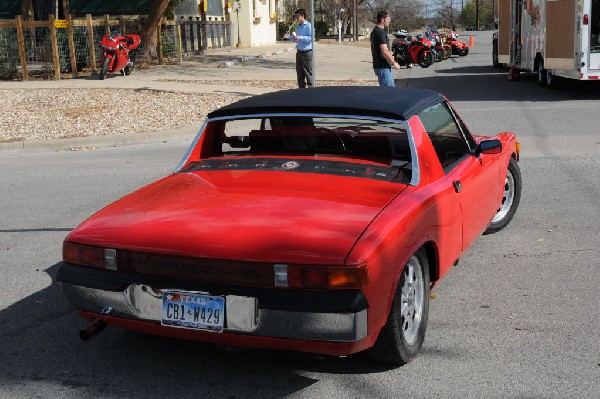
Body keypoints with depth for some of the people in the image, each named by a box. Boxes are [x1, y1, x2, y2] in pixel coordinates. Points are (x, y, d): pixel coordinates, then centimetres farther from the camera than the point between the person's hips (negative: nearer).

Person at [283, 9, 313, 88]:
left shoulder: (308, 26, -10)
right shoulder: (298, 27, 16)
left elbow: (310, 38, -21)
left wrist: (298, 37, -24)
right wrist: (290, 37, 8)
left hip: (307, 52, -8)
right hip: (299, 52, 8)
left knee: (308, 73, -5)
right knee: (299, 73, 11)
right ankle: (301, 89, 19)